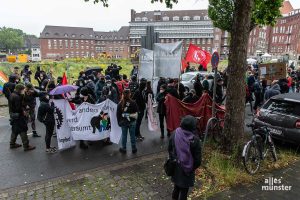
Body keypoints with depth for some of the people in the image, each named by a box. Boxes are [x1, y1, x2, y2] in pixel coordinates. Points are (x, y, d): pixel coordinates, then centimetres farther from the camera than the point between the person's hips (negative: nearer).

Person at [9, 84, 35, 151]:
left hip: (13, 115, 10)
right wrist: (23, 111, -10)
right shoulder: (17, 97, -22)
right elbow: (18, 108, -24)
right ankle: (26, 146, -1)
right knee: (23, 130, -5)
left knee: (15, 130, 20)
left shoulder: (12, 95, 9)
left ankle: (12, 144, 32)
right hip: (18, 116, -10)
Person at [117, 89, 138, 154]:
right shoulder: (133, 103, -12)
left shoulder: (120, 104, -7)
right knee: (132, 135, 9)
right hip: (132, 122, -1)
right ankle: (134, 149, 20)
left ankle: (123, 149, 21)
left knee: (124, 135, 11)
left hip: (123, 122, 1)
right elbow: (136, 112, -4)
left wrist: (119, 122, 9)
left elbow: (118, 114, -1)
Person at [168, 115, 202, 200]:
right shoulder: (194, 140, -25)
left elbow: (169, 149, 2)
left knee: (176, 186, 27)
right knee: (184, 189, 16)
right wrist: (194, 167, 2)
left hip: (175, 166, 5)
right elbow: (197, 157, -16)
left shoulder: (174, 134, -12)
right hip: (187, 168, -4)